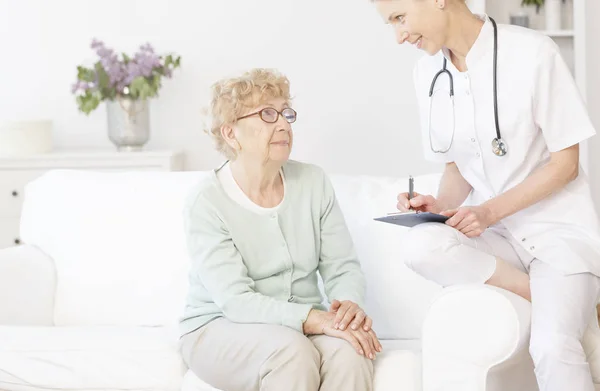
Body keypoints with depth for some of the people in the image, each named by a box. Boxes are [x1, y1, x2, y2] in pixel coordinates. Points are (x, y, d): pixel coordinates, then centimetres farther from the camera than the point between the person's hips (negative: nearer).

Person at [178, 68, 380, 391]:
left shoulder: (314, 183, 2)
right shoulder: (207, 201, -11)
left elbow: (343, 268, 1)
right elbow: (236, 300, -20)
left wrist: (351, 305, -23)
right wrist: (317, 319, -32)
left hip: (301, 325, 4)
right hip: (220, 328, -3)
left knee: (349, 349, -29)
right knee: (290, 348, -34)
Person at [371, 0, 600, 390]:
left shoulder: (532, 52, -13)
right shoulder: (427, 72, 2)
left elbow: (565, 163, -9)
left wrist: (490, 212, -19)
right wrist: (441, 206, -9)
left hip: (559, 228, -5)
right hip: (493, 232, 5)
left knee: (552, 346, -31)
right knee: (422, 245, -28)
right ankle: (559, 304, -15)